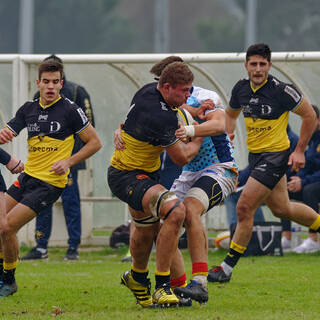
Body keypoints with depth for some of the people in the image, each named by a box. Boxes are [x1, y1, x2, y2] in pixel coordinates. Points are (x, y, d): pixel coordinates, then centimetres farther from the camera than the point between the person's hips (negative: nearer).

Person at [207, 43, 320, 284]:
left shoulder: (281, 90, -18)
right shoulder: (241, 89, 0)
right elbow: (231, 113, 20)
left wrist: (300, 151, -6)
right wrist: (228, 135, 0)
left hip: (276, 154, -7)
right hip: (255, 154, 7)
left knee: (244, 208, -13)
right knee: (281, 209, 18)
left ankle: (228, 268, -5)